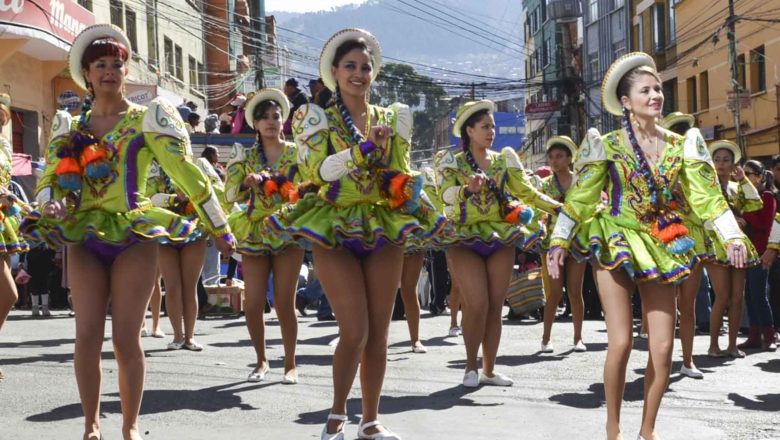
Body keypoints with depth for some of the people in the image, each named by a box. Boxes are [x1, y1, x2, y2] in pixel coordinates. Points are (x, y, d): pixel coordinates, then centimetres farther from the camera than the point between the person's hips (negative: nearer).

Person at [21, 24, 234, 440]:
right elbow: (48, 179, 8)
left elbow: (186, 172, -2)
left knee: (126, 338, -4)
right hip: (84, 238, 3)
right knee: (87, 334, -3)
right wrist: (50, 204, -16)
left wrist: (220, 228, -2)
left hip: (134, 236, -3)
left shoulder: (146, 118, 0)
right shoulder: (69, 124, 12)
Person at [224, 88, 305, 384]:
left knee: (284, 303, -4)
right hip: (254, 235, 2)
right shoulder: (246, 156, 8)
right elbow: (230, 194, 0)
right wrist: (247, 182, -19)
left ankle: (290, 364, 8)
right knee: (253, 305, -1)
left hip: (288, 234, -2)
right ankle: (261, 361, 17)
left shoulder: (296, 153, 5)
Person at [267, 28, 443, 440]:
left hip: (383, 229, 4)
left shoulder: (392, 116, 11)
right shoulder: (316, 116, 1)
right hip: (335, 230, -3)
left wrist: (403, 189, -10)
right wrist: (364, 147, -20)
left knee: (378, 333, 4)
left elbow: (401, 176, 12)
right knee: (355, 332, -11)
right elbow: (316, 170, -12)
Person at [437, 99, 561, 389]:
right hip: (465, 239, -3)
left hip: (501, 238, 3)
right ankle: (471, 366, 3)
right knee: (477, 304, -14)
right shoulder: (452, 162, 2)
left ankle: (489, 369, 11)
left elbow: (528, 192, 5)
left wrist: (560, 207, -7)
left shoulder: (503, 160, 10)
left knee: (495, 307, 2)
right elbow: (446, 194, -15)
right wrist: (468, 188, -35)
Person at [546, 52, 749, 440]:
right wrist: (559, 242, -7)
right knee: (621, 341, -11)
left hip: (660, 248, 3)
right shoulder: (607, 145, -4)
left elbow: (706, 195, 3)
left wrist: (731, 236, -7)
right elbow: (580, 196, -2)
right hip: (616, 245, -3)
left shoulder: (680, 145, 5)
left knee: (663, 346, -2)